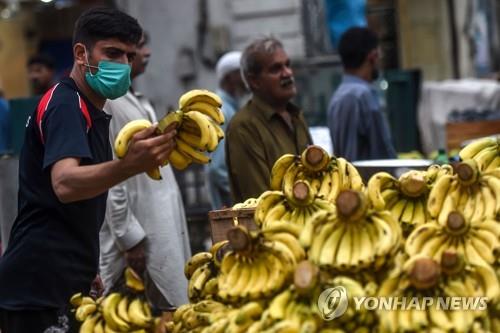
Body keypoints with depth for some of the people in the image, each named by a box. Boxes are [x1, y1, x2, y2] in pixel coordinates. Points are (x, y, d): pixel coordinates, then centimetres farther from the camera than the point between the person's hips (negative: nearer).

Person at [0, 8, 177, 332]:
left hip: (65, 282, 10)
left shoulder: (89, 111, 18)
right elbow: (64, 184, -34)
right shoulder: (65, 105, -15)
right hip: (41, 287, -10)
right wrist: (130, 165, -50)